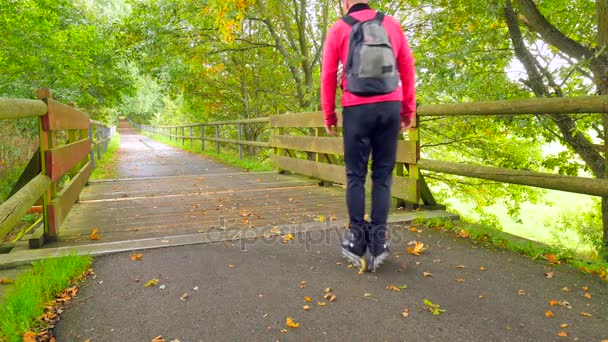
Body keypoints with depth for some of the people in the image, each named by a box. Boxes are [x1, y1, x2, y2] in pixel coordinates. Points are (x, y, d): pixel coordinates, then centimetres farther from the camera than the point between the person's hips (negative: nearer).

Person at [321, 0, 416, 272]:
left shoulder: (339, 29, 6)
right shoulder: (391, 24, 13)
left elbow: (328, 76, 3)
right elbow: (408, 68, 11)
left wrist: (329, 115, 10)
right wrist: (409, 109, 16)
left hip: (357, 108, -2)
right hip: (390, 106, 2)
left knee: (356, 175, 5)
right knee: (383, 174, 5)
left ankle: (356, 239, 5)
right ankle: (378, 239, 3)